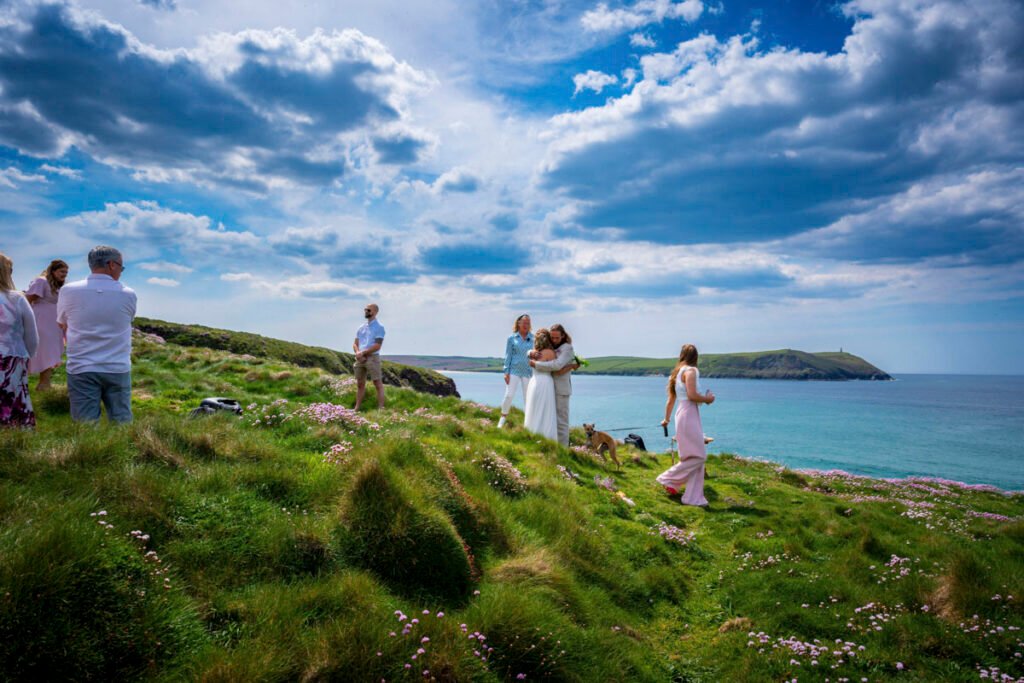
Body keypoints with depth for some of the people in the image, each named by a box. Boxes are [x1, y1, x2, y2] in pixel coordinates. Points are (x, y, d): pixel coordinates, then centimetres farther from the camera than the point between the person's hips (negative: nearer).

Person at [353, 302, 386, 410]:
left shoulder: (379, 327, -5)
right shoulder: (361, 327, 15)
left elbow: (377, 345, -13)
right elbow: (355, 343, 13)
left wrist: (363, 353, -15)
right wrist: (358, 353, -8)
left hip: (372, 358, -7)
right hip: (360, 358, 7)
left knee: (378, 384, -5)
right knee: (360, 384, 11)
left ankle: (380, 408, -5)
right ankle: (357, 408, 18)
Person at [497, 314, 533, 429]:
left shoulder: (533, 338, 3)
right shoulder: (512, 338, 2)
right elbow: (508, 355, 2)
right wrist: (506, 372, -2)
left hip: (528, 371, 1)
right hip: (514, 370, -1)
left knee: (528, 398, 5)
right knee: (509, 395, -5)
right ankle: (503, 417, 12)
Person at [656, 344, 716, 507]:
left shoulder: (677, 372, 18)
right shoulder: (690, 371, -9)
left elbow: (670, 399, 23)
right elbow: (692, 395, -22)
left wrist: (666, 419, 33)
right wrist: (708, 398, -5)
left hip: (683, 415, 10)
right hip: (688, 415, -10)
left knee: (697, 457, 10)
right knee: (698, 456, -6)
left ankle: (693, 497, 11)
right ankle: (669, 479, 2)